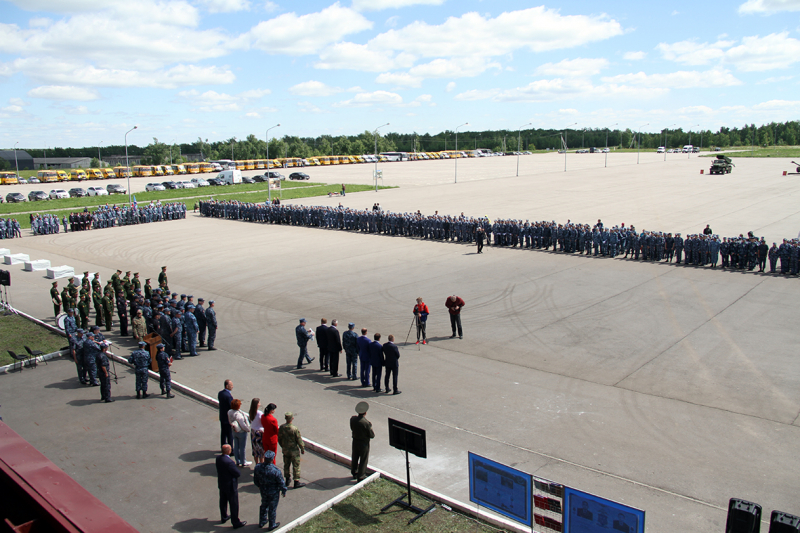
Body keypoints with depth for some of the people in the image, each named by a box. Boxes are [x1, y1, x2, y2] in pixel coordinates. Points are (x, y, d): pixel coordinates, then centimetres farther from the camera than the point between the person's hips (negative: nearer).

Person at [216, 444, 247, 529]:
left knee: (223, 501, 26)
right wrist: (237, 471, -4)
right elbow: (238, 474, -26)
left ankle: (224, 517, 46)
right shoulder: (229, 462, -35)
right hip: (230, 486, -8)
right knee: (234, 505, 9)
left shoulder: (218, 458, -11)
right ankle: (236, 523, 21)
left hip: (221, 484, 8)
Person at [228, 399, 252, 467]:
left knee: (236, 447, 18)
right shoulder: (238, 415, -33)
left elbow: (230, 422, 6)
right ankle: (243, 462, 23)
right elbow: (243, 425, -26)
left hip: (235, 431, 8)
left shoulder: (229, 412, -9)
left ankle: (238, 462, 32)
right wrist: (248, 429, -9)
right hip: (242, 432, -8)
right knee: (242, 447, 9)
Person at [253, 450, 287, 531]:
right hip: (273, 492, -4)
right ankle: (272, 525, 33)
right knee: (272, 508, 16)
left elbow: (255, 480, -1)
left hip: (263, 491, 4)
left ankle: (262, 522, 45)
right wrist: (284, 491, -1)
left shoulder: (258, 467, -19)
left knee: (264, 505, 27)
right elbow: (281, 482, -19)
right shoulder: (276, 471, -32)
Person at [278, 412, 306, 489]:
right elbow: (299, 440, -17)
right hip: (294, 451, -5)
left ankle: (287, 479, 34)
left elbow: (279, 439, 3)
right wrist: (302, 449, -2)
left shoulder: (281, 428, -10)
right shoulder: (295, 429, -25)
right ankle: (296, 482, 11)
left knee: (286, 465, 21)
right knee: (296, 466, 6)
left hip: (285, 450, 5)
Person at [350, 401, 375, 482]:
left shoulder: (352, 419, -14)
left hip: (355, 442, 5)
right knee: (363, 460, 13)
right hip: (364, 444, -5)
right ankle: (360, 477, 24)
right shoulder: (366, 423, -29)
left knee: (355, 458, 24)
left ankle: (354, 473, 42)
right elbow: (372, 435, -18)